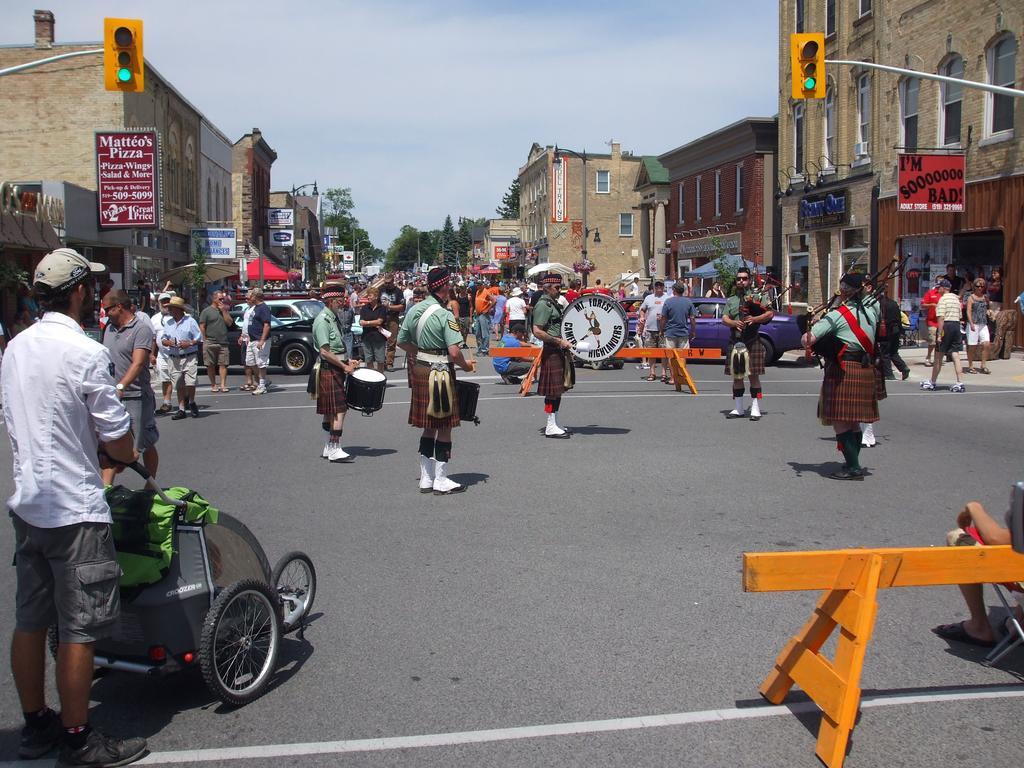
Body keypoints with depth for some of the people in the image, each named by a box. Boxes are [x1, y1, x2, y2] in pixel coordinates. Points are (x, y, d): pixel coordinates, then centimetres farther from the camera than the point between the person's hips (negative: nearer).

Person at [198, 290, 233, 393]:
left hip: (223, 343, 3)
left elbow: (230, 323, 5)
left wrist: (224, 311, -2)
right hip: (210, 343, -3)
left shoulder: (225, 311, 16)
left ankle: (223, 385, -4)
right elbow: (202, 327, -2)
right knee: (211, 365, 2)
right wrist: (205, 340, -6)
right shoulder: (206, 311, 1)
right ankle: (213, 385, 9)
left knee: (223, 364, -3)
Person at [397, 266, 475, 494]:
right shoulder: (444, 315, -17)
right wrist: (466, 366, -5)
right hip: (440, 373, -7)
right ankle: (441, 481, 7)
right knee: (444, 428, 3)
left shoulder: (414, 310, 4)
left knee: (429, 428, 16)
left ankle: (426, 479, 22)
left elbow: (402, 342, 13)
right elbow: (454, 352, -23)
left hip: (420, 371, 8)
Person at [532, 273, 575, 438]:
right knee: (553, 391, -6)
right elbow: (537, 332, -22)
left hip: (561, 352, 10)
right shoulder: (543, 305, -14)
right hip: (552, 352, -10)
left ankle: (554, 424, 20)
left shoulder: (555, 304, 16)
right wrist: (559, 341, -22)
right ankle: (551, 427, -1)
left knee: (558, 389, 13)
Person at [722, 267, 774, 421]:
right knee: (736, 376, 8)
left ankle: (755, 409, 2)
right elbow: (724, 318, 3)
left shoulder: (756, 297, 3)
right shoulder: (730, 300, 14)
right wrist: (734, 323, -17)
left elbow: (770, 314, -4)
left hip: (752, 343, -4)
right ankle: (738, 408, 17)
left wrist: (754, 319, -19)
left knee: (753, 375, -3)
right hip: (735, 342, 4)